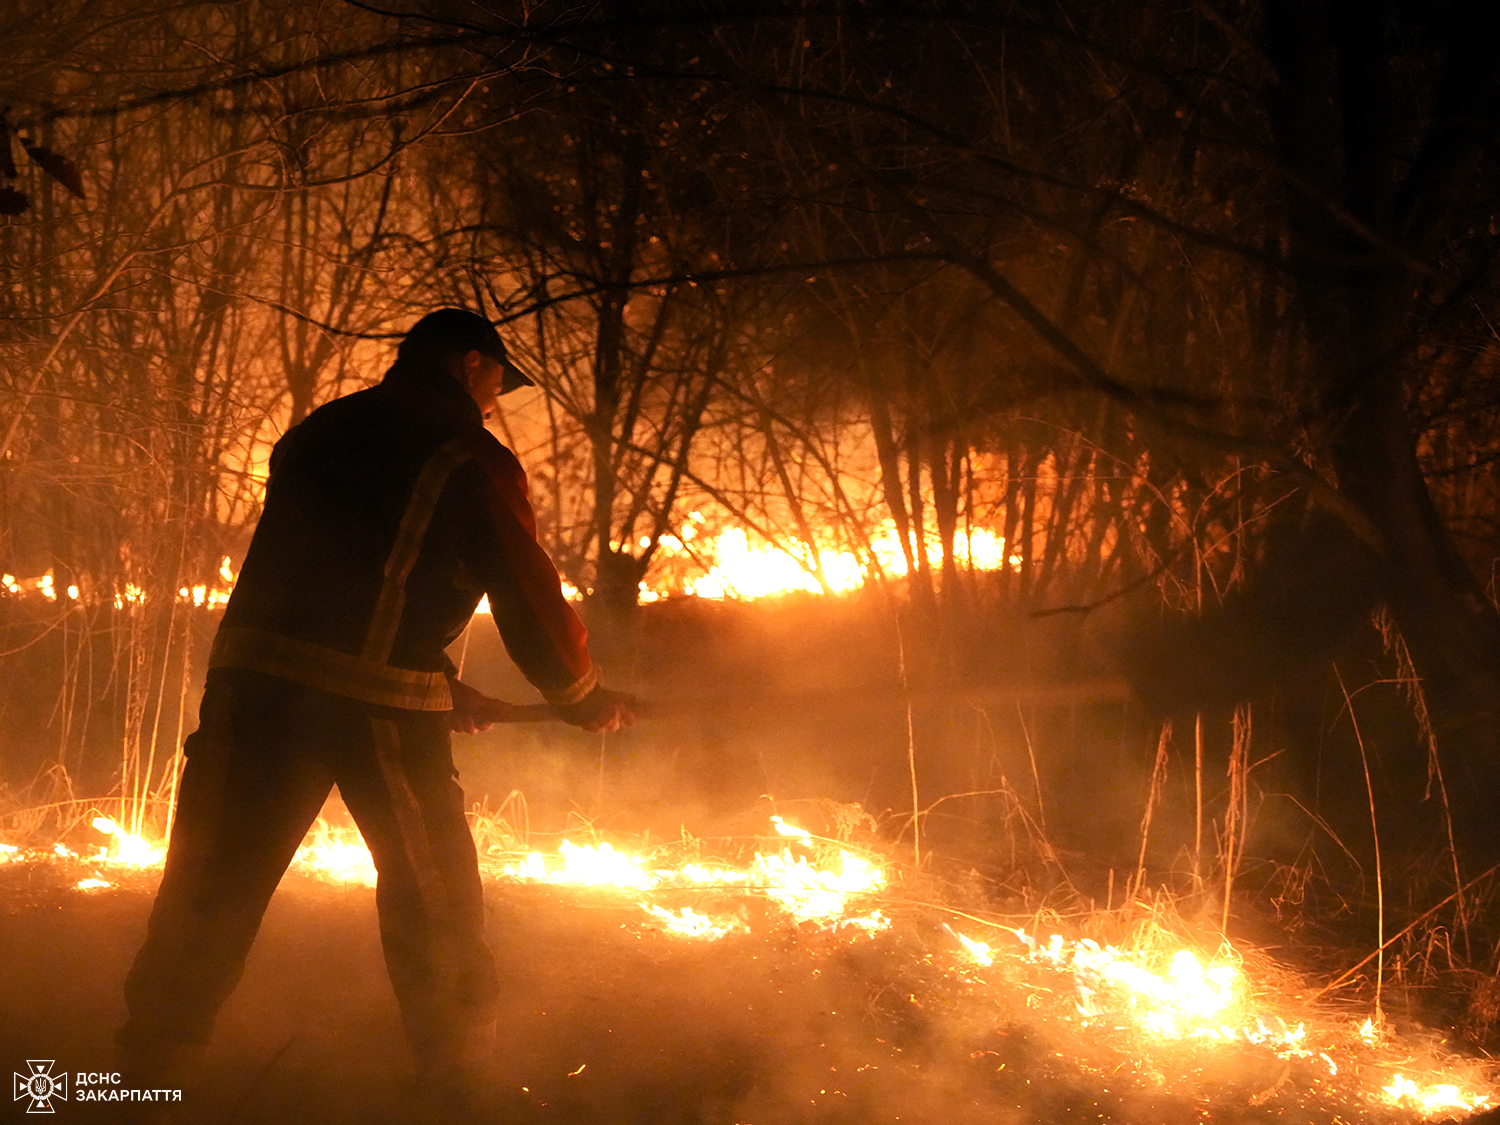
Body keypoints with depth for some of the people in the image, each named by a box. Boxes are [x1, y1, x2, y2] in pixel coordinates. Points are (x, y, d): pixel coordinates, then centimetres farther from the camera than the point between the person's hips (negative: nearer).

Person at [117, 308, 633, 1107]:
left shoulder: (315, 433, 19)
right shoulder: (473, 461, 0)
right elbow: (528, 593, 1)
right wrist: (583, 697, 18)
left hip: (254, 680, 4)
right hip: (380, 703, -4)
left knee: (214, 886, 9)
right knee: (432, 890, 12)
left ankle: (153, 1068, 13)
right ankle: (461, 1070, 23)